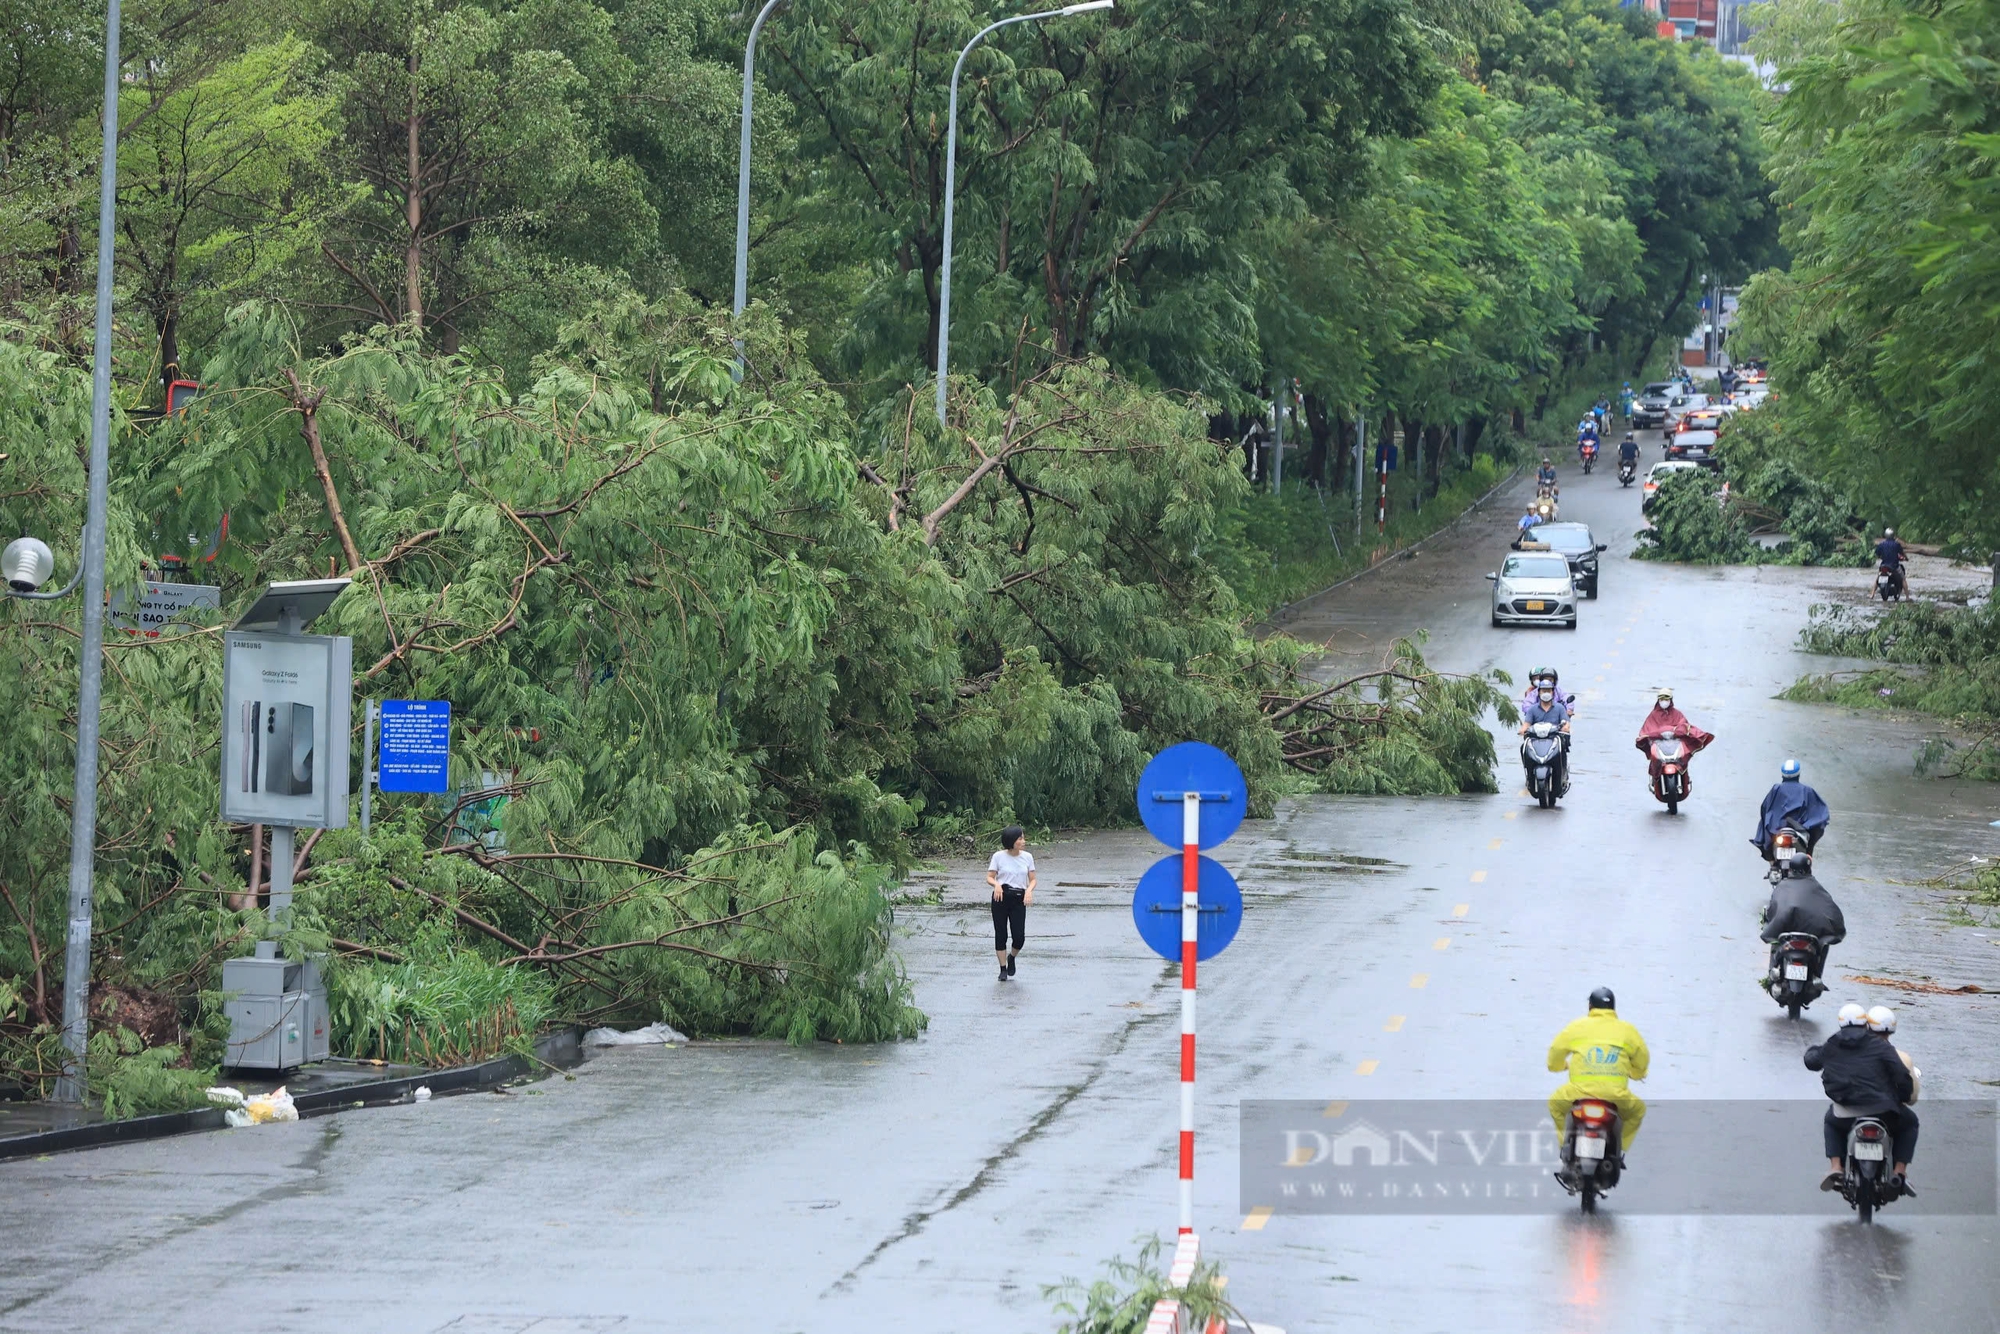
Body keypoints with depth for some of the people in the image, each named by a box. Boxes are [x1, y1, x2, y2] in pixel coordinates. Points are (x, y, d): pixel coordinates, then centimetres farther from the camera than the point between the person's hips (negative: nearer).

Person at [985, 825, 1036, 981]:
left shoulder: (1027, 857, 5)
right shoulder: (999, 857, -2)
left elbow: (1032, 879, 8)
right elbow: (989, 877, 0)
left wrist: (1029, 890, -13)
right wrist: (996, 884, -22)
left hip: (1019, 899, 1)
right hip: (1001, 898, -1)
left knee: (1019, 937, -7)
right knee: (1000, 934, 0)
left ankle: (1011, 957, 26)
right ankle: (1003, 968, 14)